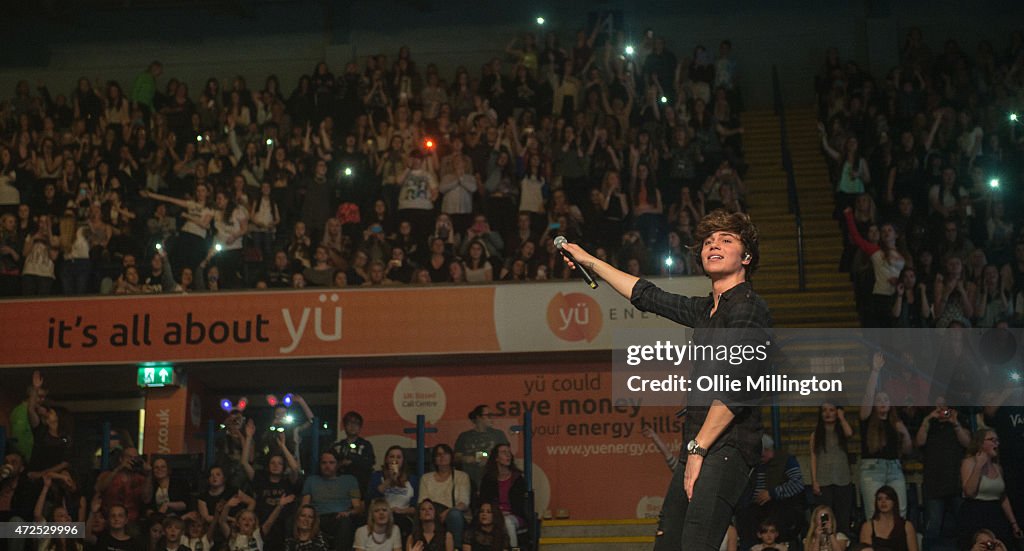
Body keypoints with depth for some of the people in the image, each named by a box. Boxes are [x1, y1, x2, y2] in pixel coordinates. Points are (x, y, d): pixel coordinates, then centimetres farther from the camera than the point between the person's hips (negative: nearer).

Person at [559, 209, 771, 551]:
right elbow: (647, 296, 32)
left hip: (727, 446, -9)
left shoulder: (748, 307, -7)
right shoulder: (706, 310, 20)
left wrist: (698, 448, -17)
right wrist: (590, 262, 38)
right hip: (699, 446, 9)